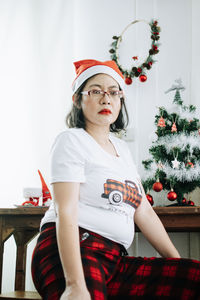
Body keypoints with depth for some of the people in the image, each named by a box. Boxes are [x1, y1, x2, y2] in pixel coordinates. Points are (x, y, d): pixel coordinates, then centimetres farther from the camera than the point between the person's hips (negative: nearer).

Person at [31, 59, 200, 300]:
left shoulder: (121, 149, 23)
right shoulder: (71, 140, 0)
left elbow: (144, 212, 21)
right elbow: (65, 212, -12)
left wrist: (178, 262, 13)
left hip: (114, 261, 7)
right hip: (70, 255, -7)